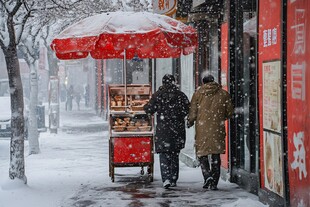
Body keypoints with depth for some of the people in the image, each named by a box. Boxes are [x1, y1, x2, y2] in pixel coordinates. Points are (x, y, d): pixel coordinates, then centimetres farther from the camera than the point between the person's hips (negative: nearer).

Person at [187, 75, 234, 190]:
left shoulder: (198, 94, 0)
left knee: (202, 153, 10)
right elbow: (229, 112, 6)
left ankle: (207, 175, -12)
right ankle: (214, 183, 7)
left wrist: (190, 122, 15)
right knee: (216, 156, 8)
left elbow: (192, 113, -2)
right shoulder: (223, 94, 4)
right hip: (217, 129, 2)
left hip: (202, 129, -1)